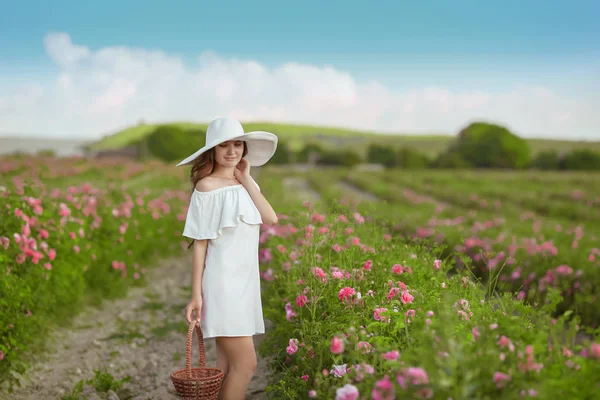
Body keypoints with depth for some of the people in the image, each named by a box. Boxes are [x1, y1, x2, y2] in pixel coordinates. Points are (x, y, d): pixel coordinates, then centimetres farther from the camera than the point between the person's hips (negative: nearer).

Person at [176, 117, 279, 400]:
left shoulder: (245, 183, 11)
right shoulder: (206, 186, -9)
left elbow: (271, 219, -6)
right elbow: (200, 244, -10)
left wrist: (246, 179, -4)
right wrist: (196, 295, -12)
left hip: (246, 279, 7)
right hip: (222, 281, -7)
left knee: (229, 364, 12)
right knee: (246, 363, -8)